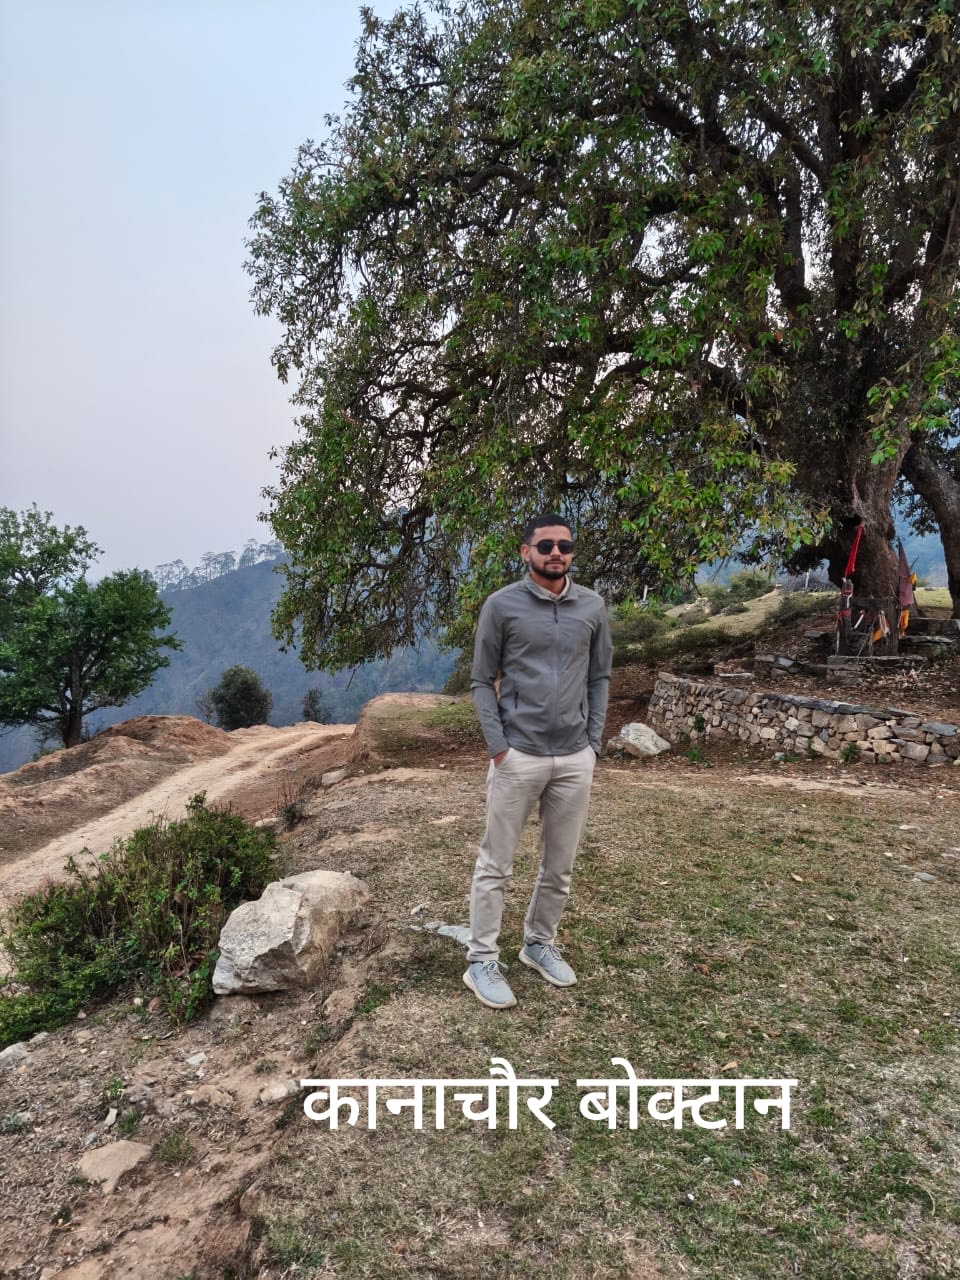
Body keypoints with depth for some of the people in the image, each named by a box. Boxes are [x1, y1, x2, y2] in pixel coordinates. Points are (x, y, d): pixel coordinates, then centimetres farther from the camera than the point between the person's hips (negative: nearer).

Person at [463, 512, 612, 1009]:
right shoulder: (501, 605, -5)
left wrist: (593, 741, 4)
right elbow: (482, 682, -2)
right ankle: (482, 961, 17)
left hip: (575, 759, 4)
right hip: (518, 756, -3)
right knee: (496, 863, 5)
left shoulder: (592, 607, 5)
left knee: (560, 864, 15)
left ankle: (540, 944, 33)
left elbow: (599, 678, 12)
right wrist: (497, 746, -10)